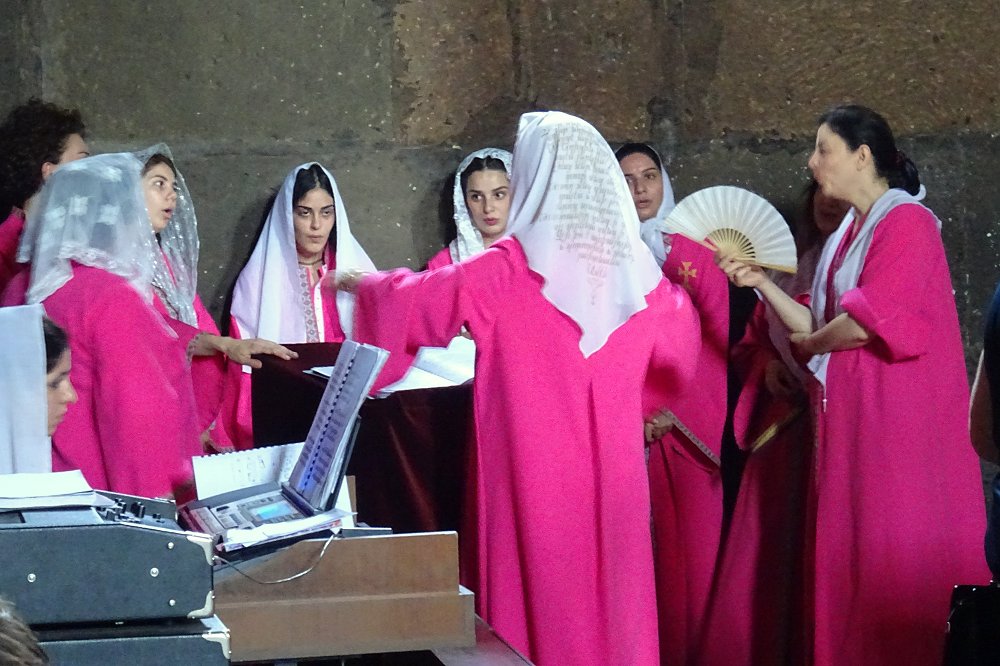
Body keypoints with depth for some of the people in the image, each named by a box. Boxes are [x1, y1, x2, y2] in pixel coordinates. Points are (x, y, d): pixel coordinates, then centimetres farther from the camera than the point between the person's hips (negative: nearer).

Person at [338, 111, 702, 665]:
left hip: (534, 478, -4)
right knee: (613, 600, 11)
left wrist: (359, 284, 20)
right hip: (612, 475, 4)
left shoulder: (506, 272, -11)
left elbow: (414, 300, 0)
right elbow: (677, 337, 21)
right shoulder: (633, 269, 1)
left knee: (538, 605, 4)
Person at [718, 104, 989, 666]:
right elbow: (818, 329, 12)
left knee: (899, 555, -6)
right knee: (851, 554, 6)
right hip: (852, 419, 8)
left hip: (899, 420, -8)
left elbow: (869, 320, -18)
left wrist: (808, 344, -2)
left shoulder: (906, 221, -10)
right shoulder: (849, 234, 16)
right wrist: (760, 282, 4)